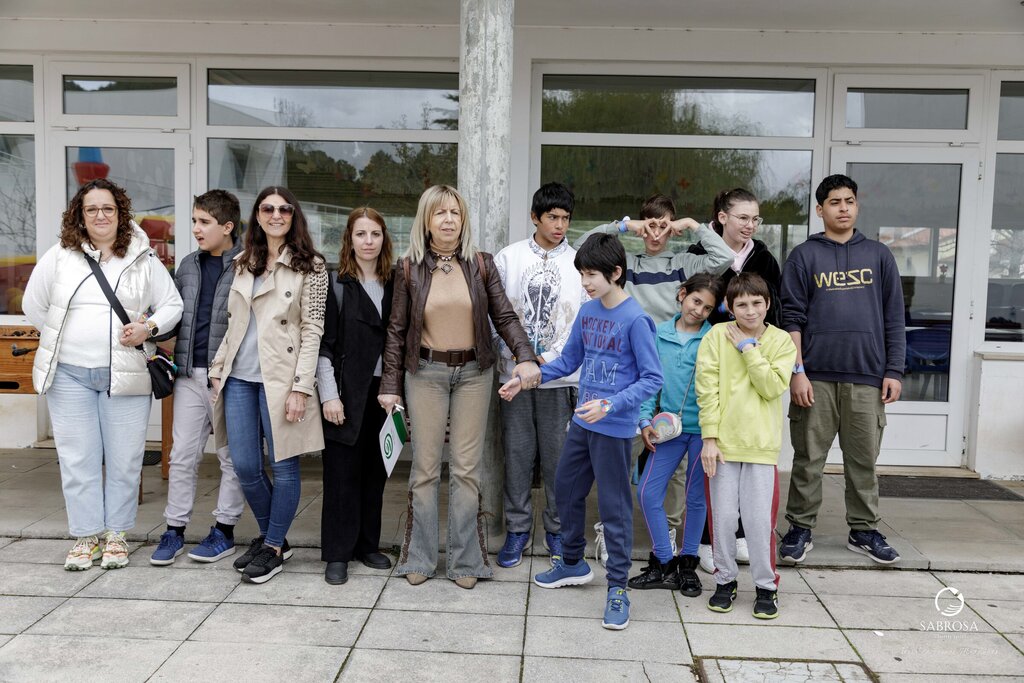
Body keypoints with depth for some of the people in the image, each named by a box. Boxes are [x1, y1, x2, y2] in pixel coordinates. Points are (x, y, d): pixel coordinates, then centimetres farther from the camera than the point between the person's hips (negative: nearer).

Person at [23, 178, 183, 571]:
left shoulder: (144, 260, 5)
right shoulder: (58, 256, 6)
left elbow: (172, 305, 9)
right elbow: (34, 306, 12)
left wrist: (148, 328, -8)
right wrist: (68, 340, 6)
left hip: (126, 375, -1)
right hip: (69, 373, 1)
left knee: (124, 460, 4)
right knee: (78, 459, 5)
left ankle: (116, 535, 17)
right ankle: (86, 537, 16)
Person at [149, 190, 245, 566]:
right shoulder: (188, 265, 12)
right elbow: (176, 317, 16)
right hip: (190, 373, 6)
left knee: (231, 456, 7)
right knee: (182, 455, 10)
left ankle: (224, 530, 19)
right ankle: (174, 530, 20)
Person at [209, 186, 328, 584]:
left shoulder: (310, 267, -3)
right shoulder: (243, 264, 14)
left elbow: (312, 329, -8)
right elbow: (233, 324, 18)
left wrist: (301, 387, -14)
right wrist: (218, 369, 13)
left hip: (279, 378, -5)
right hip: (239, 377, 5)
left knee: (283, 464, 2)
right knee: (245, 466, 7)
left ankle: (274, 548, 18)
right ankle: (269, 535, 28)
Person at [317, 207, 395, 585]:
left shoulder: (393, 285, 9)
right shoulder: (335, 285, -2)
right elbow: (323, 344, -6)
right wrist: (329, 395, -12)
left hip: (382, 390, 4)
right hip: (346, 391, -4)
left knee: (375, 470, 10)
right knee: (342, 473, 1)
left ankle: (368, 544, 23)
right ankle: (337, 554, 11)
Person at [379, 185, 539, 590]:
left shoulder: (481, 264, 2)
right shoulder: (409, 268, 0)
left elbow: (505, 317, 1)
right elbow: (397, 330, 3)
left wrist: (525, 357, -16)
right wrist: (390, 385, 0)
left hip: (473, 373, 1)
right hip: (425, 373, 0)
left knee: (466, 469, 5)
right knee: (425, 468, 4)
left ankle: (465, 560, 15)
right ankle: (419, 558, 17)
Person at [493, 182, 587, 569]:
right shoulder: (509, 258, 5)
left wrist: (548, 358, -4)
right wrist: (513, 355, -6)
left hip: (560, 375, 0)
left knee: (559, 456, 5)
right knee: (517, 453, 6)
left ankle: (557, 528, 21)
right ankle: (517, 528, 19)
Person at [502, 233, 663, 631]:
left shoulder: (635, 319, -16)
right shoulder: (587, 311, 4)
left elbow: (652, 379, -16)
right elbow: (568, 360, 14)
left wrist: (610, 405, -27)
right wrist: (526, 380, 7)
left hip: (614, 429, -8)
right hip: (581, 422, 8)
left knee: (613, 506, 1)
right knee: (565, 489, 18)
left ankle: (617, 587, 16)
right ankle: (573, 562, 39)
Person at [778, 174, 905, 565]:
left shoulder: (878, 255, 10)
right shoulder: (804, 257, 4)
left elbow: (894, 317, 10)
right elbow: (792, 317, 0)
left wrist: (894, 371, 3)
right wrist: (797, 371, -8)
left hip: (866, 377, 2)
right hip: (816, 377, -2)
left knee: (863, 459, 9)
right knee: (808, 458, 5)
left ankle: (863, 530, 23)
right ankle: (800, 528, 16)